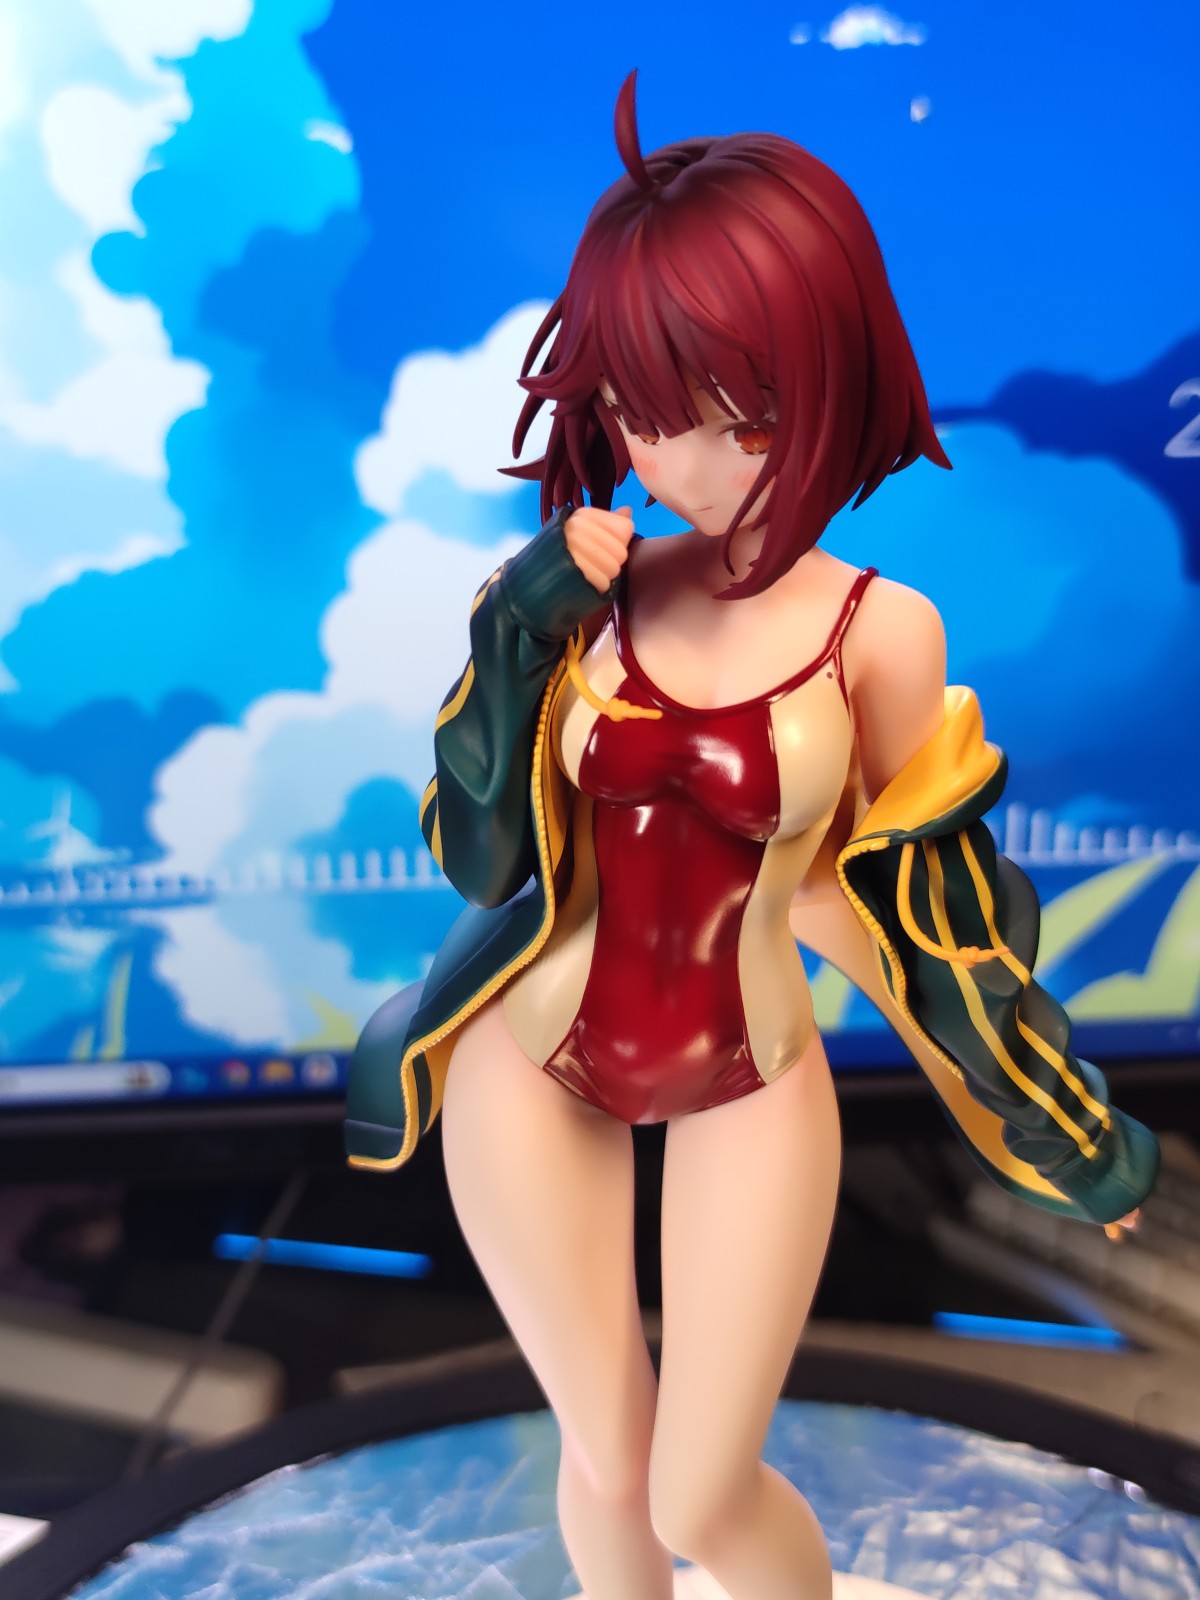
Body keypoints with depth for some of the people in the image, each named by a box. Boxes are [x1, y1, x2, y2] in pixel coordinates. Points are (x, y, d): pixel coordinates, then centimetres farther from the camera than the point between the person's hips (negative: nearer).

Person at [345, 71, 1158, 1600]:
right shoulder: (584, 588, -9)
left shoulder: (876, 632, -14)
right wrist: (519, 636, -20)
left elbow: (923, 899, -3)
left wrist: (1068, 1124, 6)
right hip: (534, 1064, 2)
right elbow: (485, 856, -7)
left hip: (747, 1083, -1)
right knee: (608, 1468, 19)